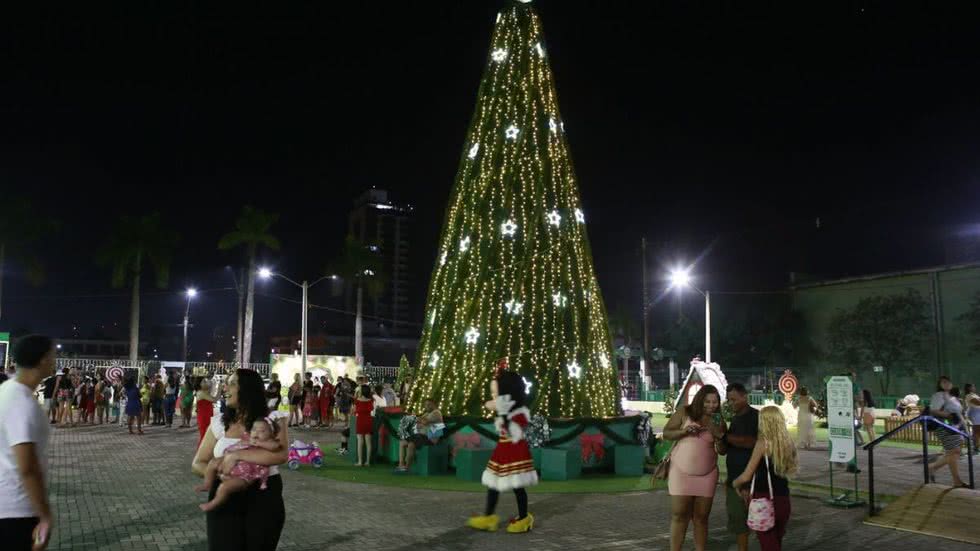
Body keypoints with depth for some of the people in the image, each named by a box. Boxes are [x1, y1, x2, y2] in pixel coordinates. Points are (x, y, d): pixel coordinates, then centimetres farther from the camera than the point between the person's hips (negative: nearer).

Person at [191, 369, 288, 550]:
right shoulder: (219, 422, 6)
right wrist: (218, 471, -14)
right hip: (225, 498, 2)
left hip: (264, 497, -2)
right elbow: (197, 464, 7)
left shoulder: (273, 419, -5)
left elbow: (281, 454, -21)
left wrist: (236, 455, -23)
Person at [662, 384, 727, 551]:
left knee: (701, 517, 7)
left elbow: (722, 451, 5)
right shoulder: (684, 413, -5)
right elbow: (666, 433, -4)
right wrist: (684, 431, -21)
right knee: (679, 515, -3)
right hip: (681, 471, -3)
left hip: (706, 474, 3)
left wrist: (719, 436, -14)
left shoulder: (719, 422, 4)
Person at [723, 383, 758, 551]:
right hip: (735, 478, 8)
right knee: (738, 520, 10)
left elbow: (751, 442, -22)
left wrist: (726, 436, -18)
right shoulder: (735, 418, 15)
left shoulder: (756, 417, -9)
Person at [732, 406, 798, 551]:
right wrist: (751, 489, 19)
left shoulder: (763, 443, -12)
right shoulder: (788, 443, 4)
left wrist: (735, 483, 9)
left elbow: (746, 476, -12)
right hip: (783, 501, 6)